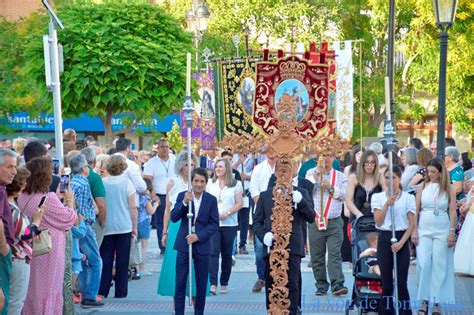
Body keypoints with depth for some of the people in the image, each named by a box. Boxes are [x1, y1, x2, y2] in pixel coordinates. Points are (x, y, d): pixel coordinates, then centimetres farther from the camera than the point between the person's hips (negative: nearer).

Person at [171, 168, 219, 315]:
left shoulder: (211, 200, 1)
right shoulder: (182, 196, 1)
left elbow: (214, 224, -2)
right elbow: (174, 218, -6)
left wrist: (198, 236, -13)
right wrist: (184, 202, -20)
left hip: (202, 245, 0)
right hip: (184, 244, 0)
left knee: (201, 283, 6)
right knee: (180, 282, -3)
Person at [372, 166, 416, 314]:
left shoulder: (408, 198, 2)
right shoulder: (378, 197, 6)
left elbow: (412, 224, -2)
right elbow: (378, 222, -3)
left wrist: (401, 242, -12)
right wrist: (387, 204, -14)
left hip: (402, 240, -1)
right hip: (384, 239, 1)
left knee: (401, 283, -6)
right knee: (386, 284, 4)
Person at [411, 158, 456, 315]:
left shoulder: (449, 189, 2)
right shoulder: (422, 187, 4)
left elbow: (453, 212, 0)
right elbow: (416, 210, 5)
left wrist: (452, 232, -6)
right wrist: (414, 230, 0)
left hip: (442, 230, -1)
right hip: (424, 229, 1)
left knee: (439, 266, 2)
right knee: (424, 264, -3)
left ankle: (437, 302, 8)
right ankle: (424, 301, 4)